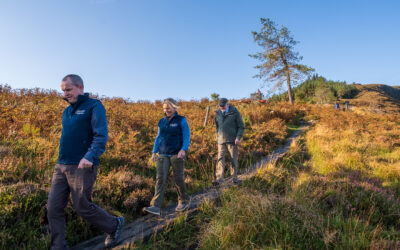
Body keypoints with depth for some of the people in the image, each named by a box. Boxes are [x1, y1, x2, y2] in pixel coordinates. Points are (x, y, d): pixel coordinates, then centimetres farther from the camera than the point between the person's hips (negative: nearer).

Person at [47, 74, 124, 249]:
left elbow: (101, 135, -16)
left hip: (82, 167, -8)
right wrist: (62, 159, 21)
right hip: (61, 166, 8)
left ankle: (114, 225, 24)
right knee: (53, 208, 6)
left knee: (83, 207, 1)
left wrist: (90, 156, -29)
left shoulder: (94, 106, -6)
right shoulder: (67, 111, 18)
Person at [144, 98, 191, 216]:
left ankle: (183, 203, 24)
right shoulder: (162, 121, 13)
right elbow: (158, 137, 17)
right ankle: (156, 207, -7)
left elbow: (186, 137, -7)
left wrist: (183, 150, -21)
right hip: (163, 155, 4)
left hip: (176, 154, -4)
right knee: (160, 179, -6)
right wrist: (154, 152, 10)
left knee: (179, 179, 4)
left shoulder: (181, 120, -1)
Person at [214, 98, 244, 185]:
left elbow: (241, 127, -2)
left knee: (233, 160, 5)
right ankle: (219, 179, -7)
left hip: (232, 140, -2)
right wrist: (217, 138, 16)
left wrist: (238, 137, -14)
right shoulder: (217, 113, 6)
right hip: (221, 141, 3)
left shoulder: (235, 112, -4)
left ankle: (234, 177, 21)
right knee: (220, 159, -5)